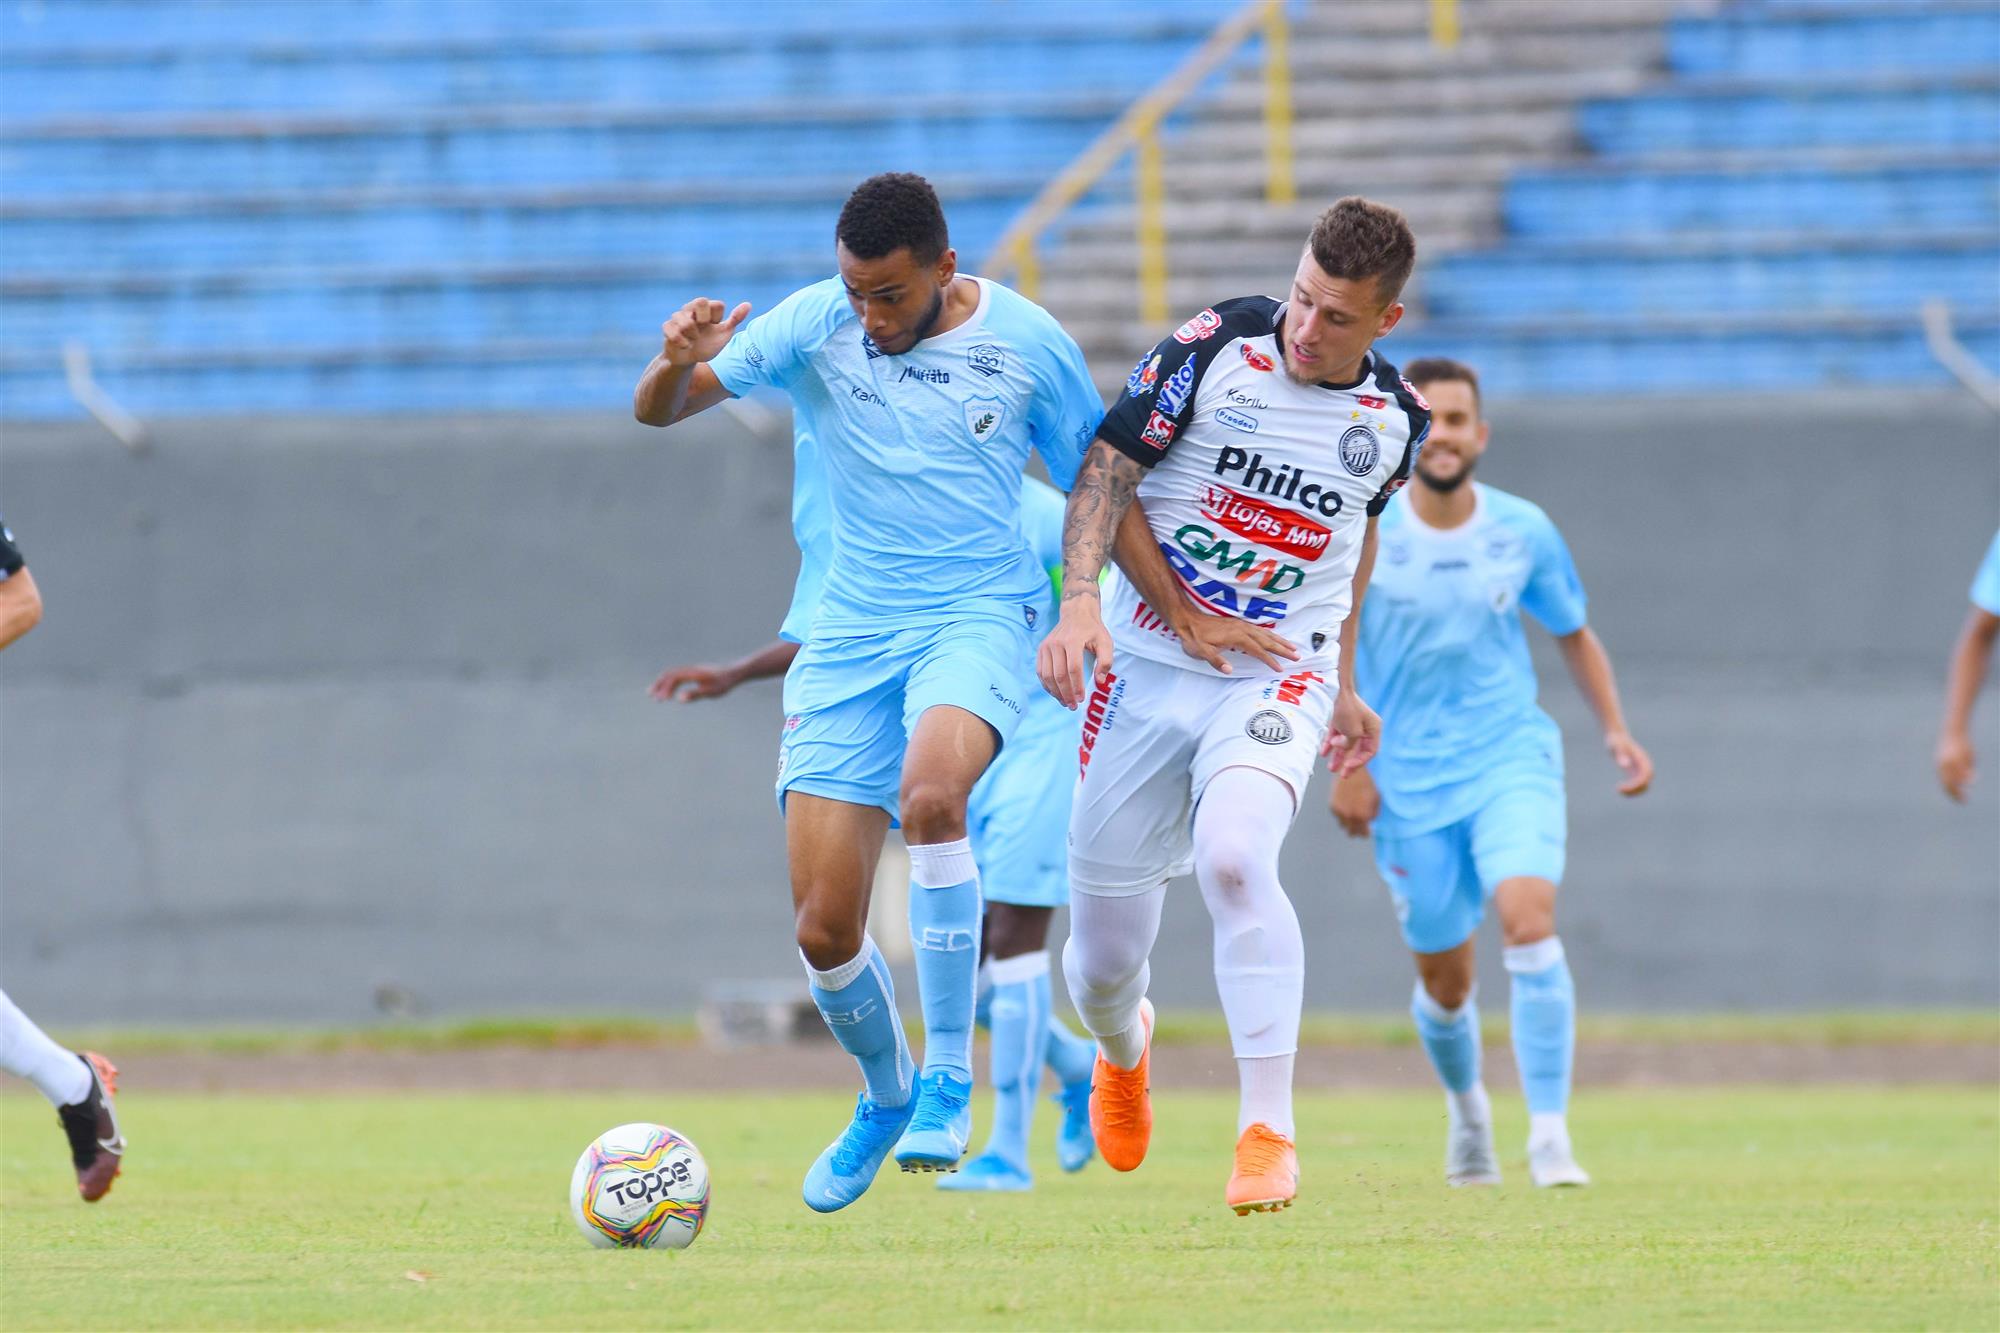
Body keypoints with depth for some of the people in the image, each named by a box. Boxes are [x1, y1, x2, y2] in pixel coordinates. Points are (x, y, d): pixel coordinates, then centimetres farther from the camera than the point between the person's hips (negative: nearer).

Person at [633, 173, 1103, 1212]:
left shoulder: (1027, 344, -3)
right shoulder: (814, 325, -2)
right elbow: (658, 412, -1)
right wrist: (677, 362, -24)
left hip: (979, 615, -3)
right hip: (850, 633, 3)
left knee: (929, 790, -36)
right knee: (824, 928, -3)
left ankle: (949, 1078, -25)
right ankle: (884, 1096, 28)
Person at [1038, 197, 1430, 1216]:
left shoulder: (1395, 420, 1)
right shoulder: (1217, 346, -9)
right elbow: (1106, 467, -8)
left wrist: (1343, 684, 27)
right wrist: (1080, 599, -23)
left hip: (1278, 679, 0)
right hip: (1146, 671, 0)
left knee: (1232, 855, -32)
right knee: (1102, 965, 3)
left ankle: (1268, 1132, -28)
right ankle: (1123, 1047, 43)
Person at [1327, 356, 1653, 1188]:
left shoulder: (1524, 532, 0)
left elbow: (1573, 635, 15)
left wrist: (1616, 732, 4)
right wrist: (1348, 763, -4)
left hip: (1511, 760, 0)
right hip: (1408, 780, 0)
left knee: (1529, 918, -24)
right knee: (1443, 978, 6)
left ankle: (1550, 1135, -22)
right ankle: (1466, 1106, 39)